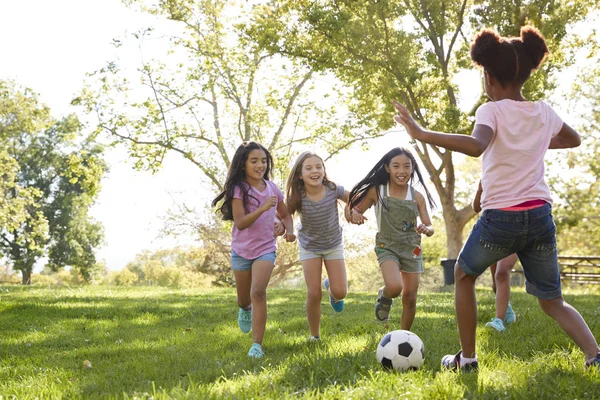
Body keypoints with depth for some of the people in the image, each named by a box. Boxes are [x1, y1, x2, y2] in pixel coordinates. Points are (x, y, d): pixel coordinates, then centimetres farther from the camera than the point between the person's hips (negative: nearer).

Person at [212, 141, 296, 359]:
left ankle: (257, 345, -17)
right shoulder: (238, 189, -11)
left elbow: (285, 214, 15)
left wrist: (289, 230, -6)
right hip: (241, 251, 0)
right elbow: (240, 223, -22)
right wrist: (263, 208, -34)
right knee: (243, 299, 14)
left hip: (265, 249, 0)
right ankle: (246, 309, 54)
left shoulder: (272, 188, 0)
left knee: (258, 292, -21)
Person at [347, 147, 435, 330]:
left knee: (410, 298, 6)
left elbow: (430, 227, 0)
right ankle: (384, 297, 10)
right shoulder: (376, 191, -8)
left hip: (412, 249, 3)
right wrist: (354, 215, -25)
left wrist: (425, 229, -25)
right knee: (394, 287, -28)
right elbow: (353, 210, 0)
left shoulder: (417, 197, -3)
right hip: (387, 247, -3)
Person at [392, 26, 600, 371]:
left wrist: (422, 134, -30)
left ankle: (467, 358, 25)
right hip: (540, 215, 4)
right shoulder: (543, 112, 9)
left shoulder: (492, 111, -8)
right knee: (553, 301, 15)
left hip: (500, 217, -4)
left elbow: (476, 145, -30)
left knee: (464, 276, 24)